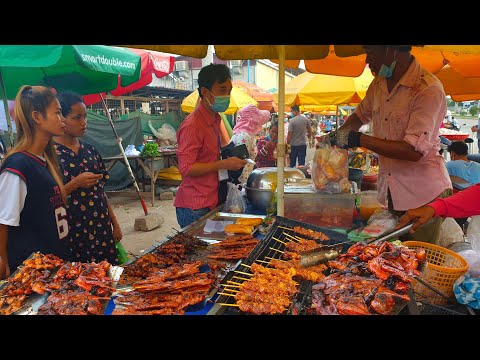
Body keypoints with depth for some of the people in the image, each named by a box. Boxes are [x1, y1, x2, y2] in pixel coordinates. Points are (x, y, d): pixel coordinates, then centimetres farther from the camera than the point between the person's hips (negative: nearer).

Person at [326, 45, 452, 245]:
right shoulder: (379, 83, 7)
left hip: (423, 193, -6)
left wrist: (358, 139, -24)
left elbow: (414, 151, -26)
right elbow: (361, 114, 27)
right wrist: (337, 134, 9)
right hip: (390, 191, 7)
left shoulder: (429, 90, -18)